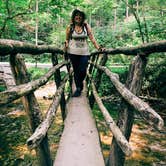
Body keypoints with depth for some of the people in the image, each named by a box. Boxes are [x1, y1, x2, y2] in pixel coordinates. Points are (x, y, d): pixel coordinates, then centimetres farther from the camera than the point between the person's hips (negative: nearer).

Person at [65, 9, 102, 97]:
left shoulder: (86, 26, 3)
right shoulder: (70, 27, 3)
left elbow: (92, 38, 1)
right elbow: (67, 39, 11)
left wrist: (98, 48, -5)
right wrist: (66, 46, -8)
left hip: (84, 52, 0)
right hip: (73, 52, 0)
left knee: (83, 71, -5)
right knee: (76, 71, 6)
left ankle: (79, 85, 24)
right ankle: (78, 88, 22)